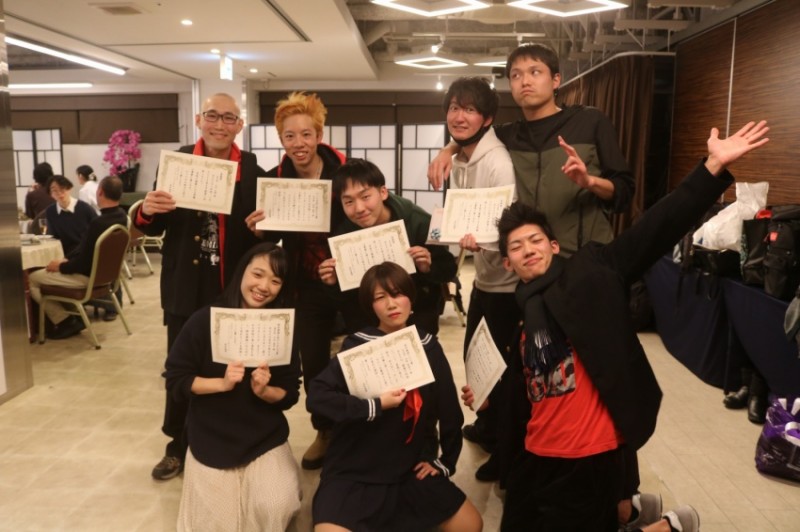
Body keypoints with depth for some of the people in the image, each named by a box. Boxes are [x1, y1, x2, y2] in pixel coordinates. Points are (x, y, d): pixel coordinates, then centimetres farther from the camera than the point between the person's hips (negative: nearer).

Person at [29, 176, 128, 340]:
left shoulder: (98, 223, -30)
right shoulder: (121, 216, -2)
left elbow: (83, 263, -24)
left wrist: (61, 266, -6)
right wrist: (67, 259, 4)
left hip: (88, 276, -9)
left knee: (32, 279, 5)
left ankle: (65, 321, 5)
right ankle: (71, 315, 20)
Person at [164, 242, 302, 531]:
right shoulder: (205, 320, -11)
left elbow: (290, 394, -3)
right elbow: (175, 380, -7)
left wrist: (264, 390, -23)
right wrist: (221, 383, -20)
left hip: (266, 438, 0)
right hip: (211, 437, 0)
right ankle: (228, 483, 26)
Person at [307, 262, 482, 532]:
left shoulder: (428, 347, -3)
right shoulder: (357, 346, -13)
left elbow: (449, 411, 5)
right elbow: (316, 397, -21)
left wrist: (446, 462, 10)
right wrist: (375, 406, -22)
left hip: (408, 472, 4)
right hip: (352, 474, -4)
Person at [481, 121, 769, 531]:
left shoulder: (589, 274, -8)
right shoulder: (520, 314, 10)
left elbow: (656, 229, -19)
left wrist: (715, 167, -26)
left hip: (586, 456, -8)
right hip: (535, 453, 8)